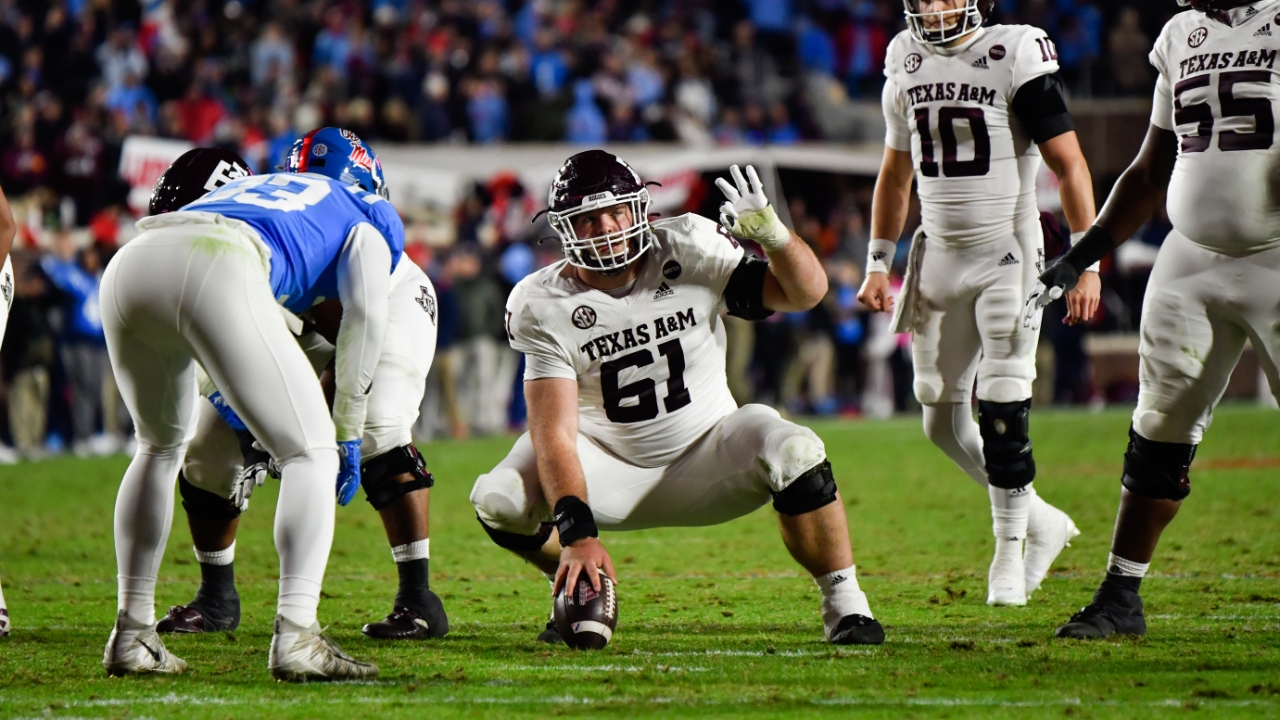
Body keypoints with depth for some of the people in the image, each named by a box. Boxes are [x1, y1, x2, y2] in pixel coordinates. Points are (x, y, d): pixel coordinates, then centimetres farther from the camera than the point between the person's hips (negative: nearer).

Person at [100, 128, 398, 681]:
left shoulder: (251, 187, 44)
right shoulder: (367, 215, 29)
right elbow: (364, 313, 13)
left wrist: (226, 395, 46)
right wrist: (348, 432, 16)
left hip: (127, 264, 6)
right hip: (214, 276, -6)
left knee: (162, 446, 28)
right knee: (311, 452, 5)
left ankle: (131, 635, 26)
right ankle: (296, 637, -10)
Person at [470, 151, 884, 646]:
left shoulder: (689, 250, -13)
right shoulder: (545, 308, -17)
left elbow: (806, 292, -10)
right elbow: (554, 435, -23)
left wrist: (771, 233, -32)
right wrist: (578, 534, -36)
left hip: (706, 456, 0)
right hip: (610, 467, 0)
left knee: (795, 453, -31)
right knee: (498, 502, -24)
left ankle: (843, 604, -12)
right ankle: (586, 590, 7)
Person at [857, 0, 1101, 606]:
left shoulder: (1016, 55, -10)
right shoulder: (906, 62, 7)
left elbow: (1068, 163, -10)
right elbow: (895, 174, 18)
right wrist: (878, 262, 12)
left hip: (1007, 253, -6)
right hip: (940, 255, 6)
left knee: (1001, 414, -10)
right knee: (943, 421, 4)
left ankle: (1009, 551, 6)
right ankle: (1041, 521, 22)